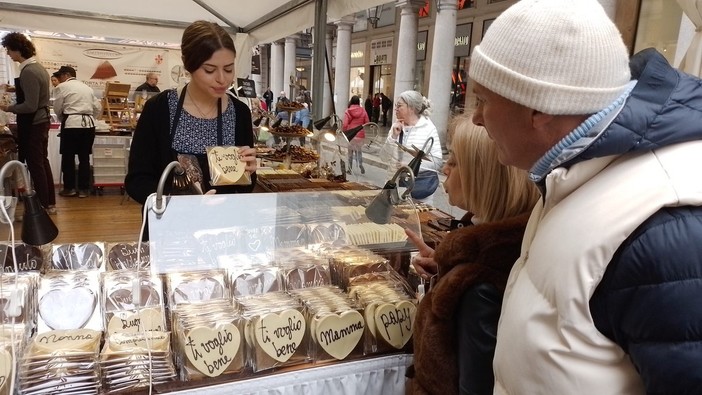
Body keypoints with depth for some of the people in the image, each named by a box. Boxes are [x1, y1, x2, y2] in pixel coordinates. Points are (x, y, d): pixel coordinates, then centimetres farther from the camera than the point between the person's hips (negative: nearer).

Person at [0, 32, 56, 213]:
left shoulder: (28, 72, -21)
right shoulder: (38, 67, 9)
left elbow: (30, 106, -24)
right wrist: (15, 89, 14)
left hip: (32, 124, -9)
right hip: (41, 120, 9)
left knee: (34, 165, -1)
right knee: (42, 162, 13)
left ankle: (43, 205, 6)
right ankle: (50, 203, 20)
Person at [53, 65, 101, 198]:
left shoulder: (62, 87, 2)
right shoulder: (87, 87, 17)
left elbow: (57, 108, 4)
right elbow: (98, 108, 16)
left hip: (71, 123, -4)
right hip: (88, 124, 4)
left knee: (68, 157, 7)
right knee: (84, 157, 7)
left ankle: (69, 188, 11)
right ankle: (84, 189, 9)